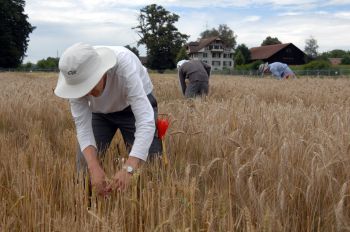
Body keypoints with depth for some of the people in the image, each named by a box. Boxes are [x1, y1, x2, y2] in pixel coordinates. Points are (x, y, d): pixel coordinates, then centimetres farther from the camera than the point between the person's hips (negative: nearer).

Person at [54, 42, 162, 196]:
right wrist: (94, 167, -43)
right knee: (85, 164, -3)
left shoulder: (124, 65, -41)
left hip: (136, 106, -3)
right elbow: (82, 126, -27)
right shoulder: (77, 79, -29)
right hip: (100, 112, 3)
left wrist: (128, 169, -56)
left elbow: (146, 121, -46)